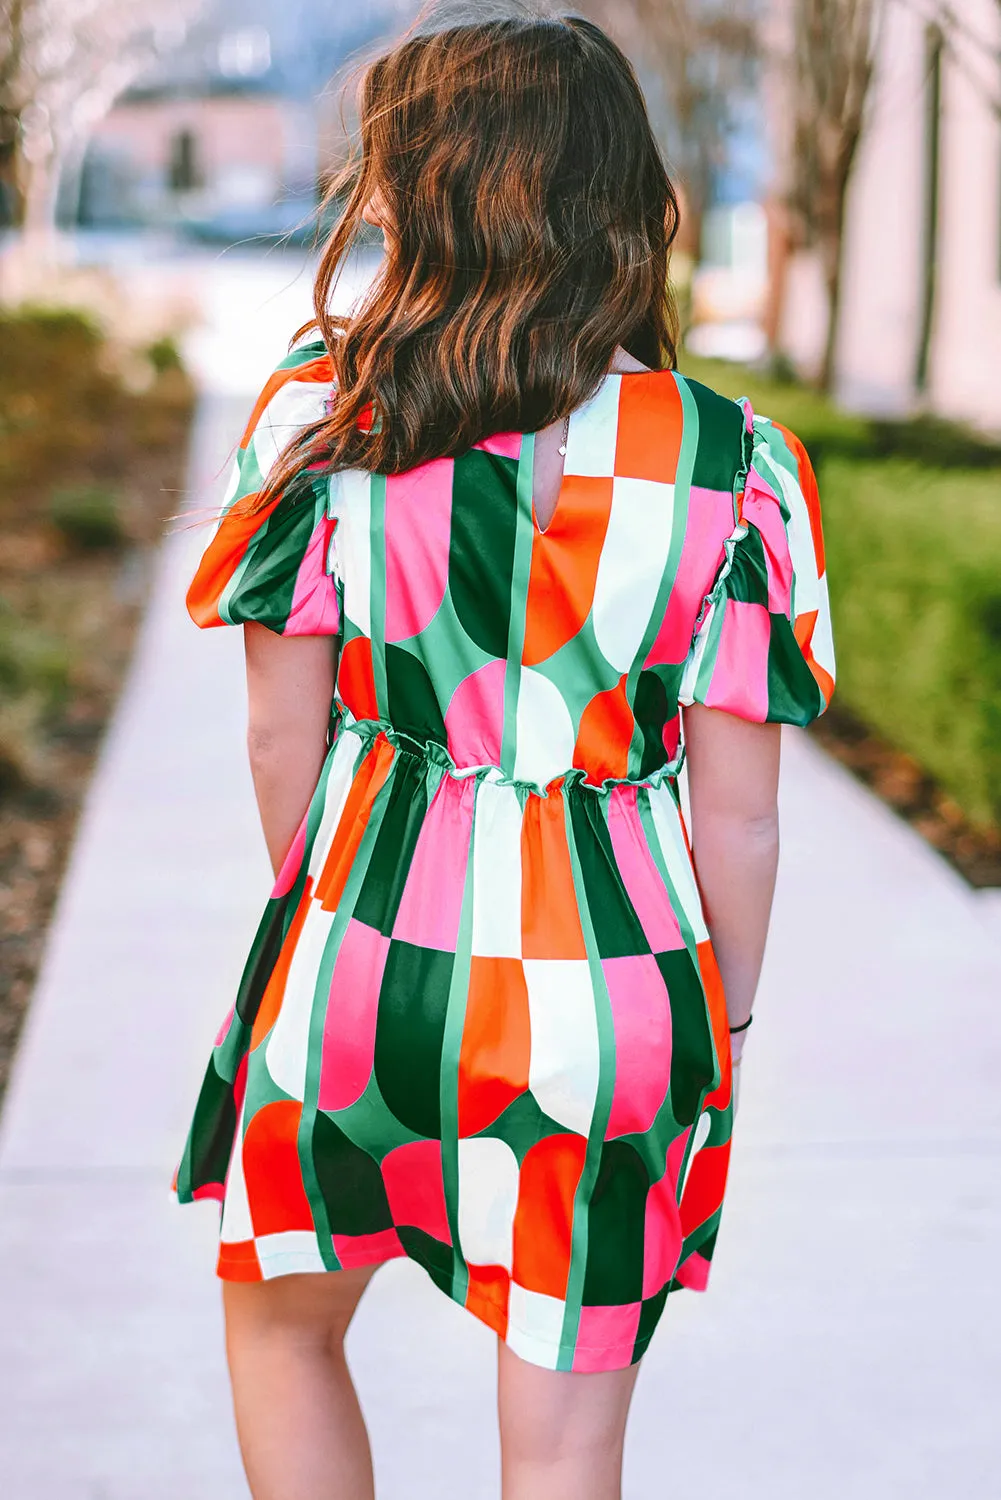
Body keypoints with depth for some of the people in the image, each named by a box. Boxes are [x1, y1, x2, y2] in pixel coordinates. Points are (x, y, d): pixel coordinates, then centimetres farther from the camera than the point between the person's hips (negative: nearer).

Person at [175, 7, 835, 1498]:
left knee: (281, 1320, 27)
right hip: (616, 978, 0)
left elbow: (282, 734, -4)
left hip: (369, 940, 0)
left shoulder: (326, 410, -8)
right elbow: (740, 819, -6)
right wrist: (726, 1018, 10)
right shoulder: (734, 465, -7)